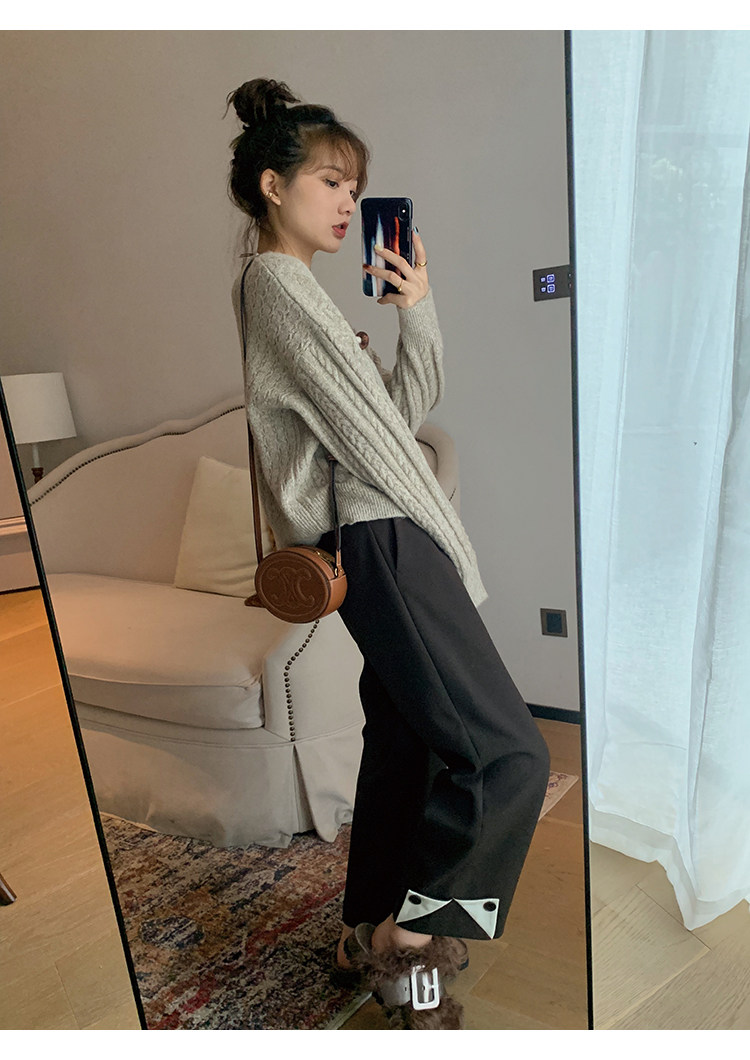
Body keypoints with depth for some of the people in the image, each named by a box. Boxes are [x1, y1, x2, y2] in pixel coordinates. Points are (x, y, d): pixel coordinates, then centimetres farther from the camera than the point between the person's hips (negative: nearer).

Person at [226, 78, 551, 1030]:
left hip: (373, 545, 11)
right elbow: (368, 436, -12)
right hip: (380, 541, -11)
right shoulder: (278, 282, -7)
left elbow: (405, 408, 19)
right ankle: (408, 932, 8)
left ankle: (371, 936, 31)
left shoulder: (287, 289, 24)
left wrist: (416, 311, 5)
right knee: (508, 751, -9)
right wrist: (459, 556, -6)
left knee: (404, 739, 16)